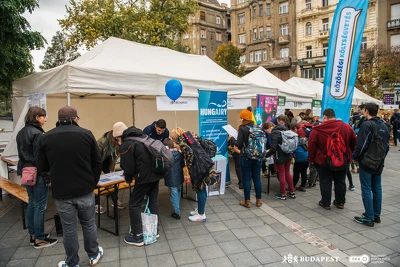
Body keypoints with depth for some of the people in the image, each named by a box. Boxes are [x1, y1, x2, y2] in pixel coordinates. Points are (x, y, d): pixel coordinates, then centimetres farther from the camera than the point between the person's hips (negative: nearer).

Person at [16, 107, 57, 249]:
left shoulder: (21, 133, 11)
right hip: (37, 174, -10)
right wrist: (48, 178, -16)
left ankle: (32, 234, 28)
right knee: (40, 206, 0)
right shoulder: (37, 133, -18)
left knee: (31, 203, 17)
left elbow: (22, 154, 17)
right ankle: (39, 239, 10)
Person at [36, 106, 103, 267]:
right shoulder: (86, 134, -6)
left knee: (69, 230, 12)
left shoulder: (46, 137, -3)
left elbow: (42, 167, 5)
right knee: (89, 225, 17)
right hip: (85, 190, 0)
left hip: (61, 192, 0)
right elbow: (97, 162, -2)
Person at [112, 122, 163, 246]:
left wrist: (128, 179, 9)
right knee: (153, 201, 19)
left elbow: (128, 167, -12)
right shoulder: (142, 137, 15)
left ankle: (137, 236, 12)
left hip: (145, 176, -8)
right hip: (155, 173, 8)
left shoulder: (126, 144, -10)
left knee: (134, 204, 5)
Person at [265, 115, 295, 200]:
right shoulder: (286, 130, 6)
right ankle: (292, 192, 25)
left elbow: (273, 147, -20)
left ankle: (282, 194, 14)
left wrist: (266, 155, -10)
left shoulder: (275, 132, -14)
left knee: (281, 175, 3)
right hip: (288, 155, 6)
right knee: (287, 173, 18)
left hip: (280, 157, -6)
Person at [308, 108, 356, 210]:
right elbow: (353, 143, 5)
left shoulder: (317, 130, -12)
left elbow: (311, 146, -10)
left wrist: (311, 159, 2)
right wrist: (350, 156, 17)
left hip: (323, 161, -3)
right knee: (340, 181, 16)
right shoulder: (347, 127, -2)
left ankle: (326, 203, 16)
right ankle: (340, 202, 28)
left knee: (325, 182, 8)